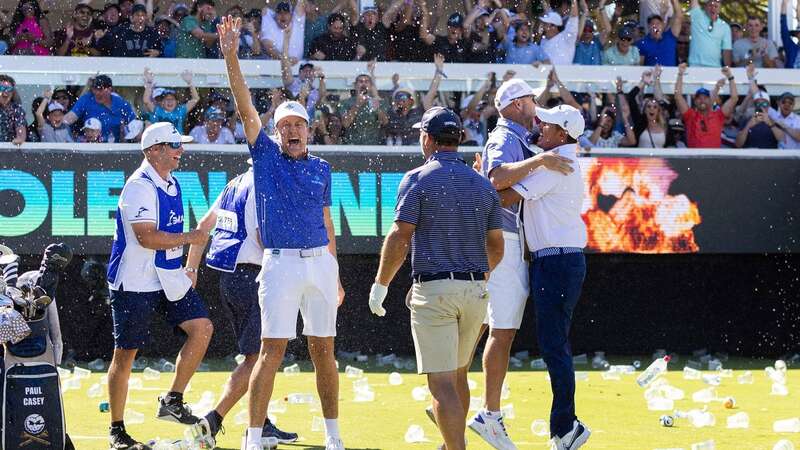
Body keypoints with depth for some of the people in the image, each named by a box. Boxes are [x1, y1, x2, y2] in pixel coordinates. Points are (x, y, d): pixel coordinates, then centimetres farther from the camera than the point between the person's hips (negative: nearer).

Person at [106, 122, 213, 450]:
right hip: (135, 284, -8)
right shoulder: (140, 186, -17)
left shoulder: (172, 184, 12)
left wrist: (183, 272, 21)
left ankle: (173, 401, 5)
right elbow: (147, 237, -25)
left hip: (168, 280, 8)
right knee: (125, 353, -1)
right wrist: (190, 238, -16)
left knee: (202, 327, -5)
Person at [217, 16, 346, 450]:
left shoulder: (321, 169, 13)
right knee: (272, 350, -9)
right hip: (280, 264, -3)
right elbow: (245, 108, -5)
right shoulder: (266, 155, 5)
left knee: (323, 350, 8)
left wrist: (336, 277, 18)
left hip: (320, 263, 3)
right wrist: (230, 56, -15)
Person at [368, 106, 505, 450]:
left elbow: (399, 237, -12)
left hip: (433, 291, -6)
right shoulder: (482, 184, 10)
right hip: (476, 290, 6)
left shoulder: (418, 179, -6)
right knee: (458, 375, 20)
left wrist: (380, 286, -4)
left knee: (442, 382, -8)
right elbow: (496, 246, 14)